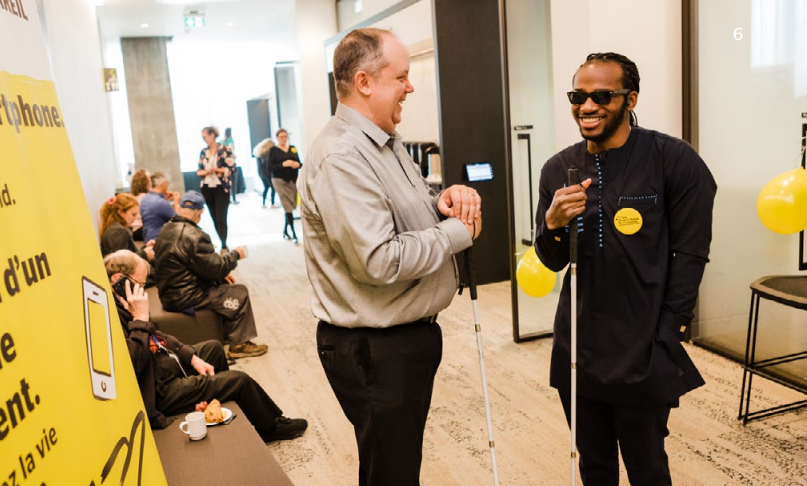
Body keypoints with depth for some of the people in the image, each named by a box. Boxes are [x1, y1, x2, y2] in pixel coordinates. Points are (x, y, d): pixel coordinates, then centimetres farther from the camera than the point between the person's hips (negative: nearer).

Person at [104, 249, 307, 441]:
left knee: (213, 347, 29)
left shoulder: (121, 307, 2)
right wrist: (140, 318, -32)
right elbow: (133, 363, -38)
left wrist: (192, 357, 5)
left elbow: (156, 337, 12)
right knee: (240, 381, -5)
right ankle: (273, 427, 21)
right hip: (159, 391, -11)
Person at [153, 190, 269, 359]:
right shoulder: (192, 236, -24)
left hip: (169, 293, 10)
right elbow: (215, 268, -21)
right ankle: (239, 344, 8)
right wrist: (236, 255, -4)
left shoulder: (167, 229, 7)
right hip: (185, 298, -10)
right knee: (240, 293, -1)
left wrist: (221, 274, 11)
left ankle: (227, 332, 30)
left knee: (221, 284, 23)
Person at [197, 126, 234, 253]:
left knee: (221, 218, -8)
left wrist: (215, 169, -16)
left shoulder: (224, 150, -6)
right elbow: (199, 170, 12)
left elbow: (231, 168, -11)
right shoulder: (203, 152, 10)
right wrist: (204, 172, -10)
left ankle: (224, 246, 3)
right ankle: (223, 244, 18)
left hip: (221, 188, -5)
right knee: (214, 218, 8)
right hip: (207, 189, 5)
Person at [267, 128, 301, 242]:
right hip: (280, 181, -4)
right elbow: (270, 168, -7)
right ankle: (293, 234, -7)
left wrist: (298, 164, -10)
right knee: (288, 208, -9)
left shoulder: (293, 148, 12)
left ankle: (285, 231, 22)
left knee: (290, 207, 7)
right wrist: (283, 164, -19)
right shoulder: (273, 150, 0)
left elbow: (299, 163, 13)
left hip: (293, 180, 4)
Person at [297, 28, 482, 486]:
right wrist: (457, 232, -18)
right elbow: (379, 261, -30)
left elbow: (410, 209, 20)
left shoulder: (387, 142, 10)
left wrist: (446, 199, -3)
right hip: (375, 349, -10)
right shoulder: (341, 159, -23)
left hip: (412, 333, 10)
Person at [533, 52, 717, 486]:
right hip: (577, 349, 4)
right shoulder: (558, 169, 3)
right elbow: (552, 262, 5)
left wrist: (665, 334, -10)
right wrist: (553, 223, -16)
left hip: (643, 353, -4)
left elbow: (690, 253, -8)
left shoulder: (673, 159, -9)